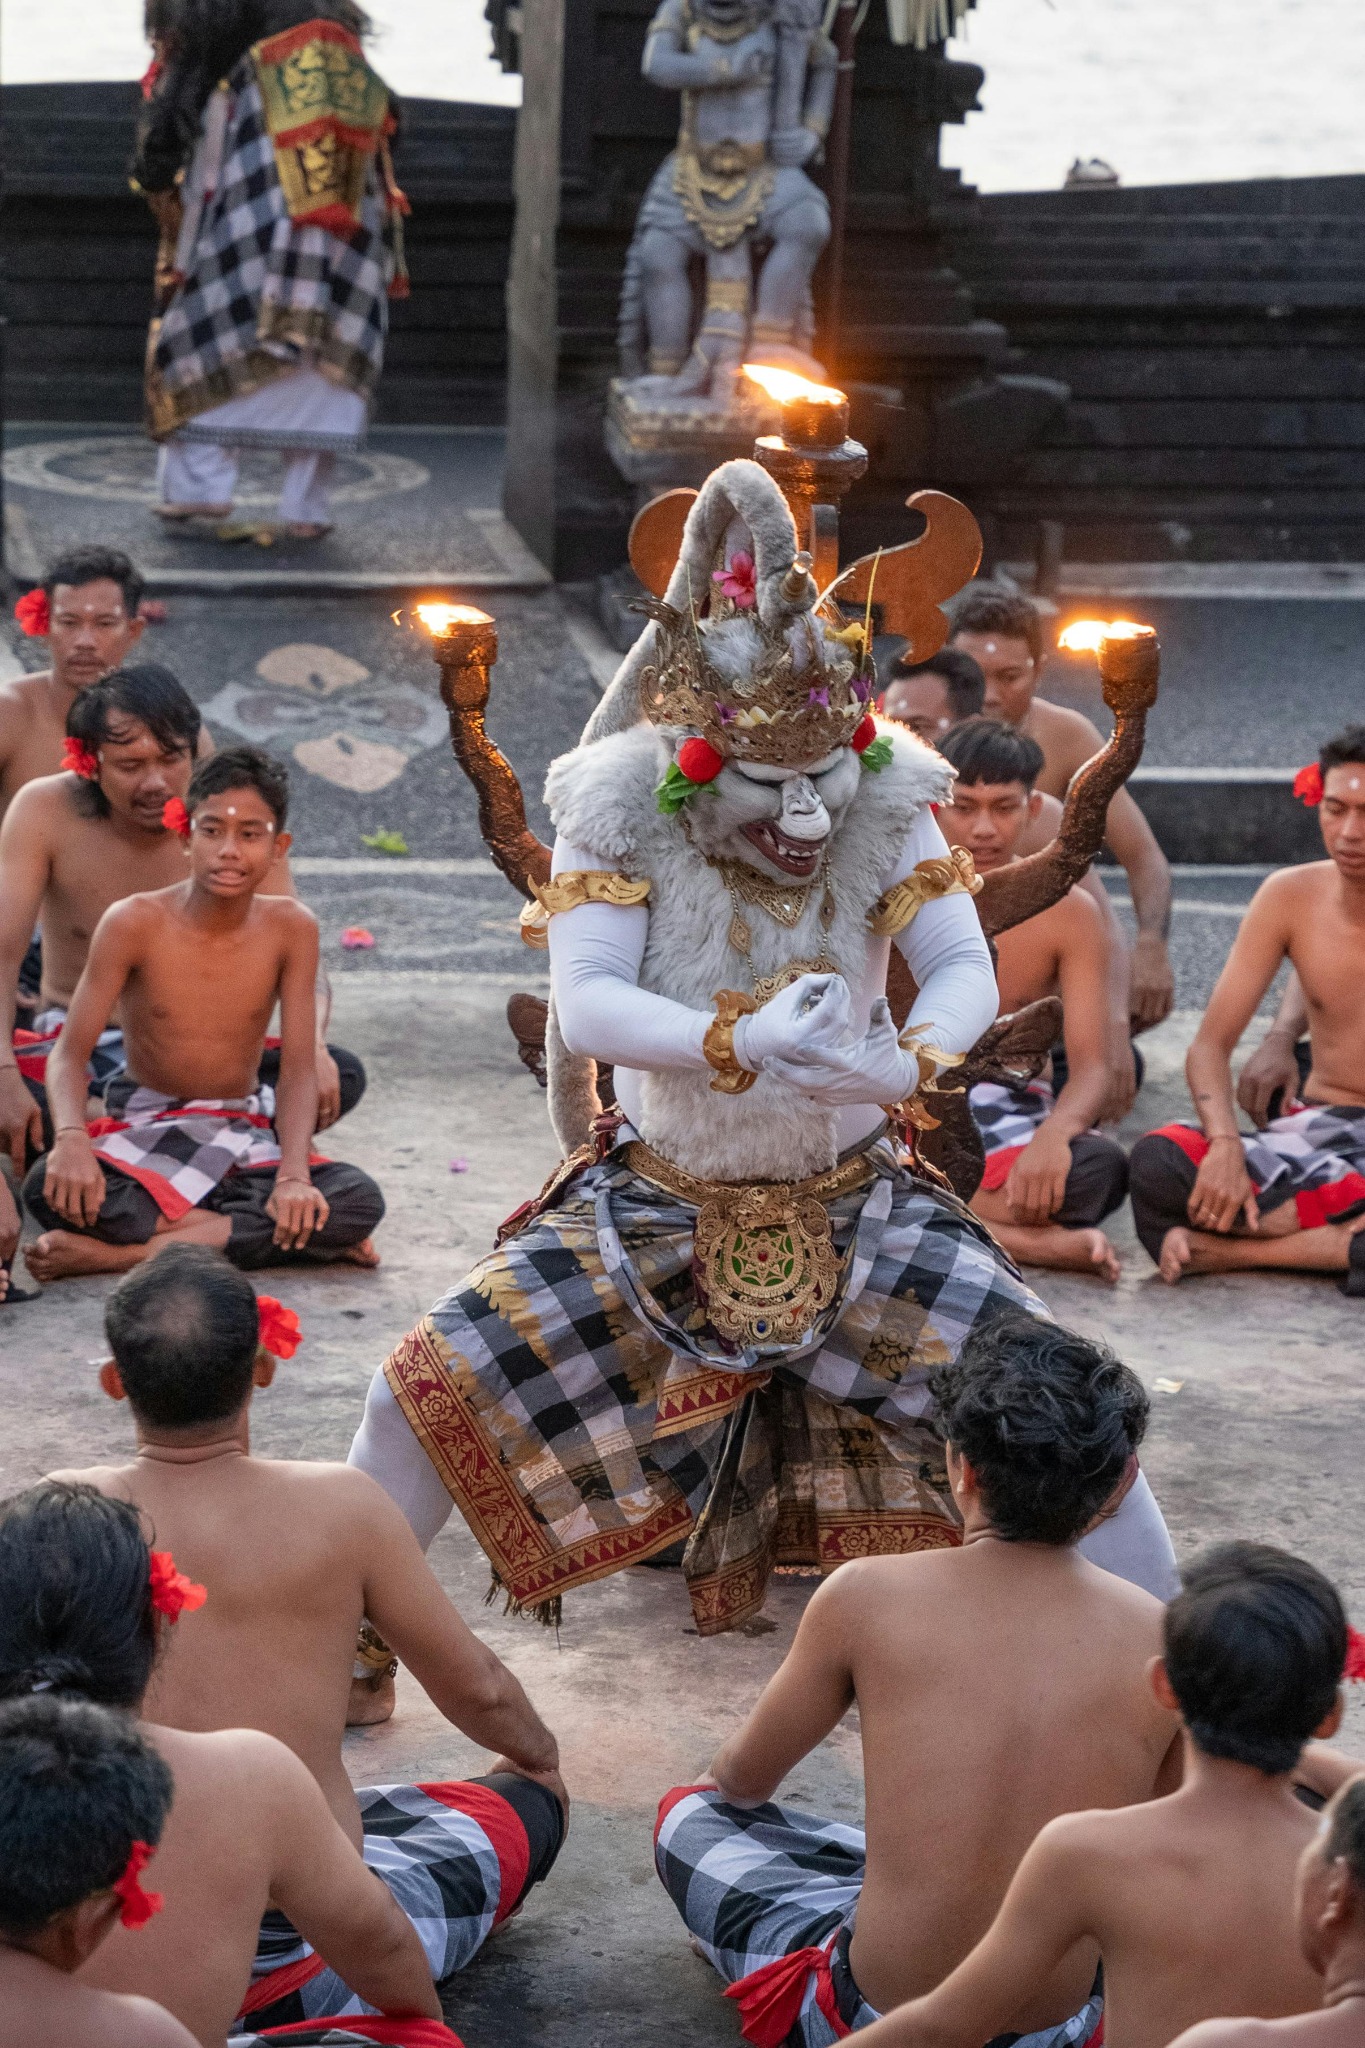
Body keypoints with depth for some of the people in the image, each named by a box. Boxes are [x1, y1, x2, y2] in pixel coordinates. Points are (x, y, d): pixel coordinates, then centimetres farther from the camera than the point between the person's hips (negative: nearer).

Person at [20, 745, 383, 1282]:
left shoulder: (290, 927, -5)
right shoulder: (134, 923, -11)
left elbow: (298, 1070, -7)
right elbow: (70, 1053, -12)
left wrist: (294, 1176, -24)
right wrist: (71, 1139, -34)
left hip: (244, 1134, 2)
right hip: (143, 1132, -2)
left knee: (360, 1201, -29)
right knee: (50, 1187, -35)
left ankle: (124, 1252, -30)